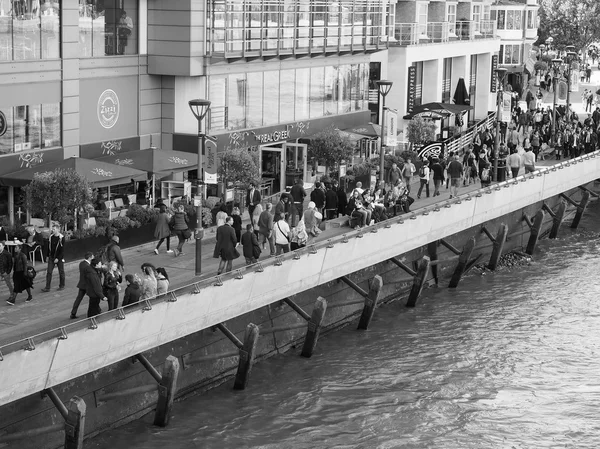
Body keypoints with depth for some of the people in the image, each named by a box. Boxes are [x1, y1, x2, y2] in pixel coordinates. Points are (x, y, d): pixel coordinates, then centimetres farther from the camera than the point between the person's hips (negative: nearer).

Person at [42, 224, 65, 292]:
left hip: (59, 258, -4)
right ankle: (47, 287, -1)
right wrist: (48, 256, 10)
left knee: (61, 272, 9)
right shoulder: (51, 237, 3)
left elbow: (62, 249, -14)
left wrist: (58, 258, -18)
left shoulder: (62, 238, -12)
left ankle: (62, 286, 24)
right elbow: (49, 247, 13)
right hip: (51, 257, 4)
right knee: (49, 272, -2)